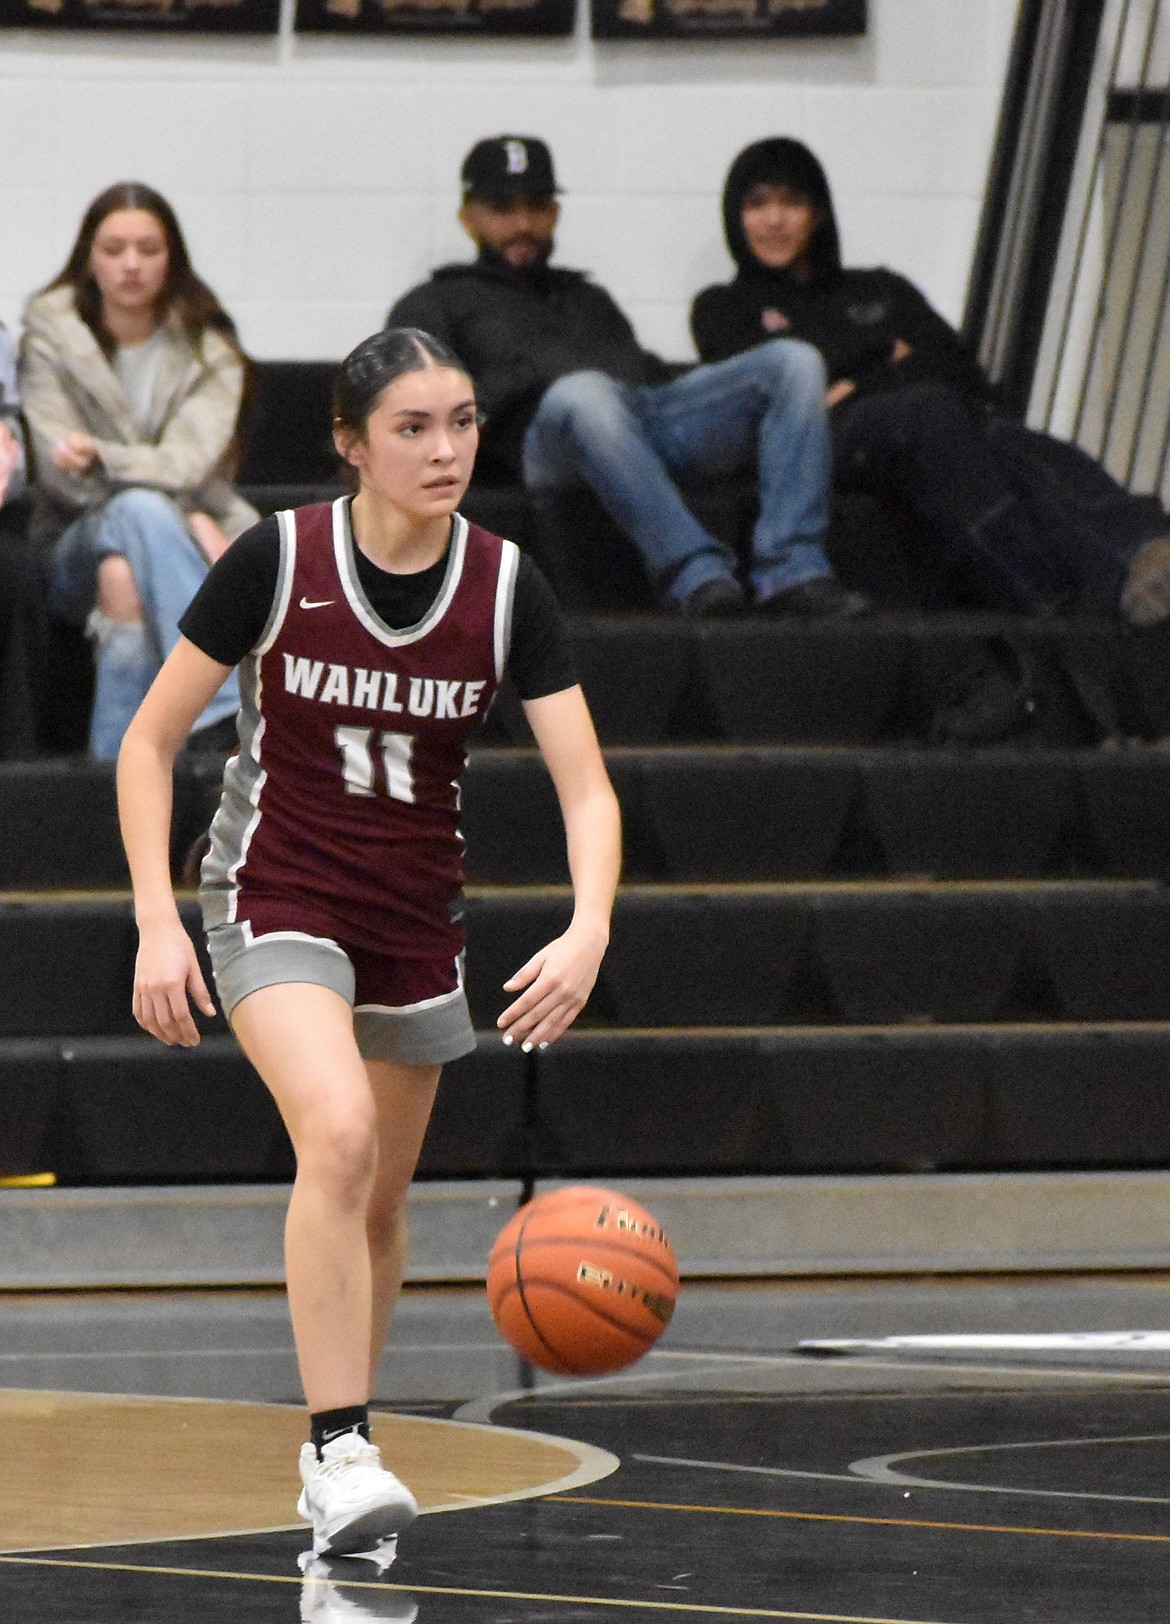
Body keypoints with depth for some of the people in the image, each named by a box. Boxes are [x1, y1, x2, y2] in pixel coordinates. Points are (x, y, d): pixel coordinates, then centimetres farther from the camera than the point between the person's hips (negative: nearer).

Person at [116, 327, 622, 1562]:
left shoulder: (505, 587, -9)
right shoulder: (275, 561, -15)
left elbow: (586, 789, -12)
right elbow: (149, 740, -6)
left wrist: (589, 931, -30)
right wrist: (156, 925, -14)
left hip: (417, 920, 4)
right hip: (278, 897, -4)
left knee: (379, 1204, 12)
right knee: (339, 1136, -27)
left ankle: (338, 1462, 29)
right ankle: (338, 1453, -24)